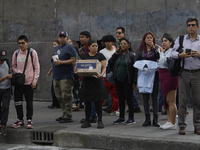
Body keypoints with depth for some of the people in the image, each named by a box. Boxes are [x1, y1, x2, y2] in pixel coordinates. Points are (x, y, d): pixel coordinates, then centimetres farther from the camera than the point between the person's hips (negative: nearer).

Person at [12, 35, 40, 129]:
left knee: (29, 102, 3)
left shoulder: (32, 53, -3)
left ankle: (29, 120, 12)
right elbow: (13, 66, 15)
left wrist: (35, 81, -8)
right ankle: (20, 120, 17)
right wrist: (18, 73, -6)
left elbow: (36, 67, -2)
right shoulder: (16, 53, 6)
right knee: (17, 101, 5)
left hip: (29, 82, -3)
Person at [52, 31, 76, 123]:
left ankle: (68, 116, -5)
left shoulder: (69, 47, -5)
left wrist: (61, 62, -17)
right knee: (59, 97, 12)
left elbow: (73, 60, -14)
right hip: (56, 76, 8)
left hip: (66, 77, -8)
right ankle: (64, 114, 21)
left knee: (66, 97, -9)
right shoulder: (56, 48, 20)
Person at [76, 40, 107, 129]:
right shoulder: (84, 56, 13)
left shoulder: (100, 56, 4)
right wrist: (77, 70, -8)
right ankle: (87, 121, 13)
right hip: (86, 81, 3)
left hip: (97, 81, -3)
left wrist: (101, 74, -22)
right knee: (87, 102, 6)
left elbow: (104, 67, -2)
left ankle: (100, 121, 2)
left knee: (97, 102, -3)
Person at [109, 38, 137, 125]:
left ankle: (131, 118, 4)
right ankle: (121, 117, 20)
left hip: (127, 80, -5)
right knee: (121, 99, 11)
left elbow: (135, 69, -6)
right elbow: (110, 63, 2)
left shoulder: (131, 55, -4)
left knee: (128, 98, -3)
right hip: (118, 80, 5)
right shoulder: (117, 55, 10)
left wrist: (134, 81, -12)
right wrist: (115, 54, -5)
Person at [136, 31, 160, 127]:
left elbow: (159, 57, -11)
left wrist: (153, 47, -13)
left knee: (155, 97, -2)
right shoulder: (140, 50, 11)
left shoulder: (156, 49, 7)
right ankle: (147, 119, 6)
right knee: (145, 97, 2)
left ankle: (155, 119, -1)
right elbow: (136, 62, 9)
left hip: (154, 74, -1)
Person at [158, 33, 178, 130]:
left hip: (170, 77, -11)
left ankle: (173, 123, -6)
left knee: (171, 102, -8)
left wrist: (162, 52, -11)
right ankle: (169, 122, 15)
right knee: (167, 102, 11)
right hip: (164, 78, 11)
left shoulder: (171, 51, -13)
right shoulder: (165, 51, 19)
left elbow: (164, 61, -23)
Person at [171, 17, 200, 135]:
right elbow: (173, 53, 4)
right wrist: (180, 55, -15)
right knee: (183, 100, -1)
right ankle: (182, 125, 5)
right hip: (184, 73, 0)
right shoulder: (180, 39, 11)